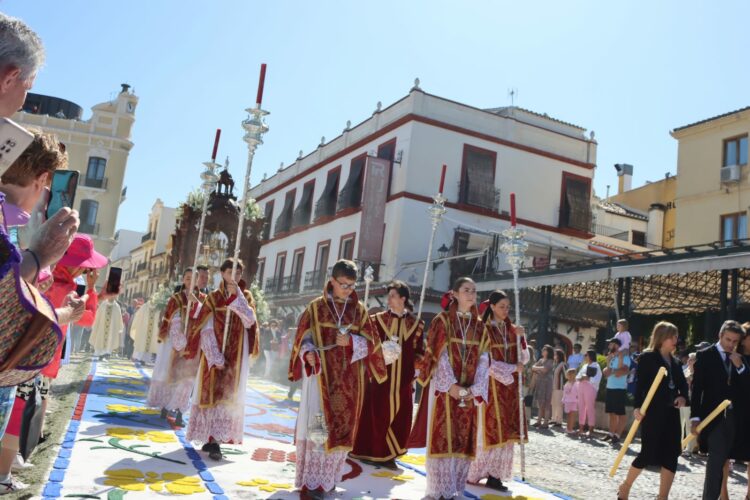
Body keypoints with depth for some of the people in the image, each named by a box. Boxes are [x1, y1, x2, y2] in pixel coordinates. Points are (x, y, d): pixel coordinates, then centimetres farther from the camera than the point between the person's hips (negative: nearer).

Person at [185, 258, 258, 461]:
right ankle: (212, 438, 12)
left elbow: (250, 320, -14)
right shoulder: (213, 297, 2)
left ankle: (215, 439, -6)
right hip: (214, 352, 0)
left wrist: (236, 296, -21)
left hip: (236, 354, 0)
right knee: (211, 393, 2)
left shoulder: (245, 297, 5)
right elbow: (205, 329, -4)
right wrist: (215, 356, -14)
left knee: (228, 394, -5)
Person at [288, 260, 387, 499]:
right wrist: (308, 353, -20)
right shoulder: (316, 307, 1)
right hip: (322, 375, -2)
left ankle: (328, 477, 22)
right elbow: (304, 337, 0)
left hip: (348, 379, 3)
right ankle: (311, 480, 4)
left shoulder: (359, 310, 7)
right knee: (318, 426, -4)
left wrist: (350, 342, -15)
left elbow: (370, 342, 4)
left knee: (342, 427, 7)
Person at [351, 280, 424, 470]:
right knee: (376, 414, 1)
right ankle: (371, 453, 14)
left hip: (403, 378, 2)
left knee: (399, 417, 4)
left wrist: (415, 369, -1)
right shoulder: (378, 319, 2)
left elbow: (419, 351, 10)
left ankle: (388, 455, 16)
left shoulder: (416, 324, 6)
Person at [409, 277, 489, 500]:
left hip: (469, 392, 4)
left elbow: (483, 360, 4)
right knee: (441, 437, -4)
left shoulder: (480, 327, 12)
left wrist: (475, 389, -9)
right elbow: (438, 355, -8)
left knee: (464, 440, 4)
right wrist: (451, 385, -17)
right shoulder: (442, 321, 0)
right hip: (444, 388, -4)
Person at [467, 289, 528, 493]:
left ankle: (494, 475, 10)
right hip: (490, 387, -6)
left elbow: (524, 358, 6)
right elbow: (486, 363, -12)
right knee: (487, 431, -4)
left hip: (509, 388, 6)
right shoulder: (483, 329, -8)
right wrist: (512, 368, -9)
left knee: (504, 432, 4)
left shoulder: (511, 329, 10)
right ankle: (474, 473, 5)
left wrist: (521, 337, -8)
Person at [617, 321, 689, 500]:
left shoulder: (675, 362, 15)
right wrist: (637, 407, -22)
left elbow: (682, 384, 16)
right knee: (649, 453, -4)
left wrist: (683, 397, -6)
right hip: (652, 412, -7)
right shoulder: (647, 357, -6)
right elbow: (640, 384, -12)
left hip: (671, 413, 7)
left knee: (671, 455, 3)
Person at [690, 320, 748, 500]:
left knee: (721, 459, 10)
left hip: (733, 416, 5)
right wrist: (695, 417, -13)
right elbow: (697, 388, -7)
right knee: (717, 458, -11)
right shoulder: (705, 355, -3)